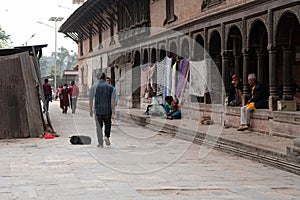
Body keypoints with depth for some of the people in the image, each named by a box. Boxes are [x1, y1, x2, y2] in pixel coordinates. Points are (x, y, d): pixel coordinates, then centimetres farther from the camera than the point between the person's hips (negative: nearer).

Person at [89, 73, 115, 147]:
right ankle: (107, 136, -1)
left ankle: (100, 143, 8)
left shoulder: (94, 86, -1)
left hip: (98, 109, -1)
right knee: (107, 124, 21)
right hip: (107, 109, 1)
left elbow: (90, 99, -2)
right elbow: (113, 99, -6)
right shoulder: (110, 87, 1)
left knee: (99, 126, 9)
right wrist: (113, 110, -4)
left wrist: (90, 109, 7)